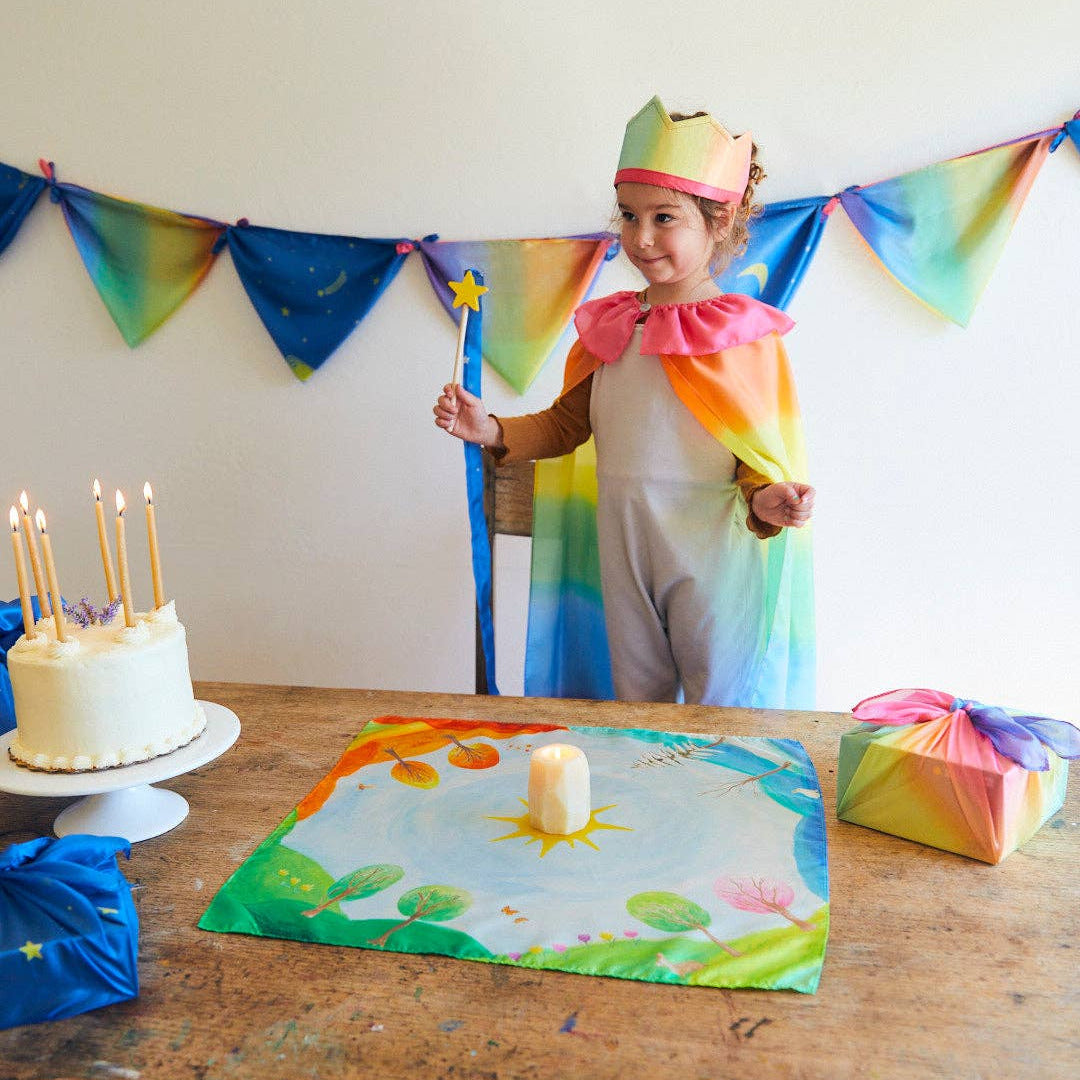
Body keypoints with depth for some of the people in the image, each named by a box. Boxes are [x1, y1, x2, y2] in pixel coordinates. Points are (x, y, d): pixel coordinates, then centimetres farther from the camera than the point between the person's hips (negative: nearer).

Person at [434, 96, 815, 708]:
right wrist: (491, 430, -2)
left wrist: (767, 501, -29)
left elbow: (761, 461, -8)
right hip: (626, 560, 5)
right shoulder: (610, 326, 4)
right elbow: (566, 424, 12)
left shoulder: (747, 334, -10)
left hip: (714, 564, -4)